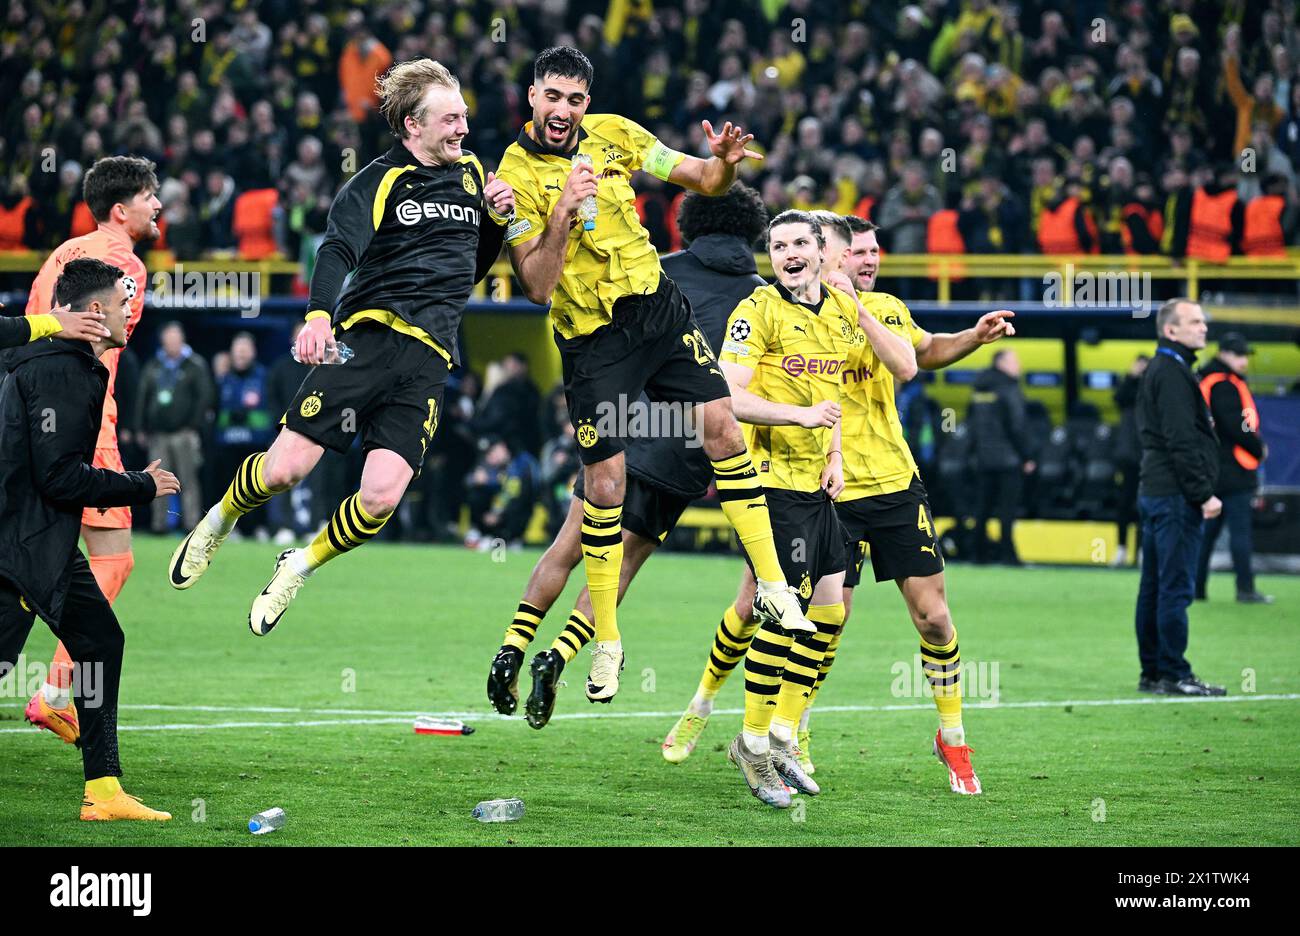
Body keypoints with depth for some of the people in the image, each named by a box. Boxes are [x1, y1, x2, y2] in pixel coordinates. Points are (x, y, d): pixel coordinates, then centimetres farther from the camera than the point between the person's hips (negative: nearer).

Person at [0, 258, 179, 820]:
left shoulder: (74, 366, 15)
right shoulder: (59, 372, -18)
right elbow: (60, 475, -22)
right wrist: (141, 487, -12)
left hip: (50, 544, 11)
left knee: (100, 642, 11)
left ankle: (104, 793, 14)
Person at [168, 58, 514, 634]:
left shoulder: (472, 172, 18)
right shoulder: (381, 181, 1)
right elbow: (337, 250, -15)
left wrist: (498, 220, 9)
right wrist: (318, 314, -34)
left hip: (429, 359, 4)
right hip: (369, 333, -4)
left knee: (381, 499, -13)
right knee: (285, 468, -12)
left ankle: (300, 567, 14)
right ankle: (220, 521, 22)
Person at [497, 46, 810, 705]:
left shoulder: (612, 133, 1)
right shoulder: (516, 175, -12)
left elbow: (703, 181, 6)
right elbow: (537, 288, -18)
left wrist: (725, 162, -17)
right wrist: (562, 214, -31)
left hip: (658, 306, 4)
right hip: (591, 337, -4)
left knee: (722, 427, -8)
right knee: (604, 483, -6)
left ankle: (772, 585, 1)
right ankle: (606, 643, 7)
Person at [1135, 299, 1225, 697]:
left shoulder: (1157, 371, 19)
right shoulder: (1173, 373, -13)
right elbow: (1182, 442, -19)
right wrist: (1204, 494, -18)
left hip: (1155, 491, 11)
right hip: (1175, 496, -10)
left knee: (1155, 586, 11)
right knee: (1176, 588, -8)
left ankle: (1152, 672, 16)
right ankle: (1174, 675, -8)